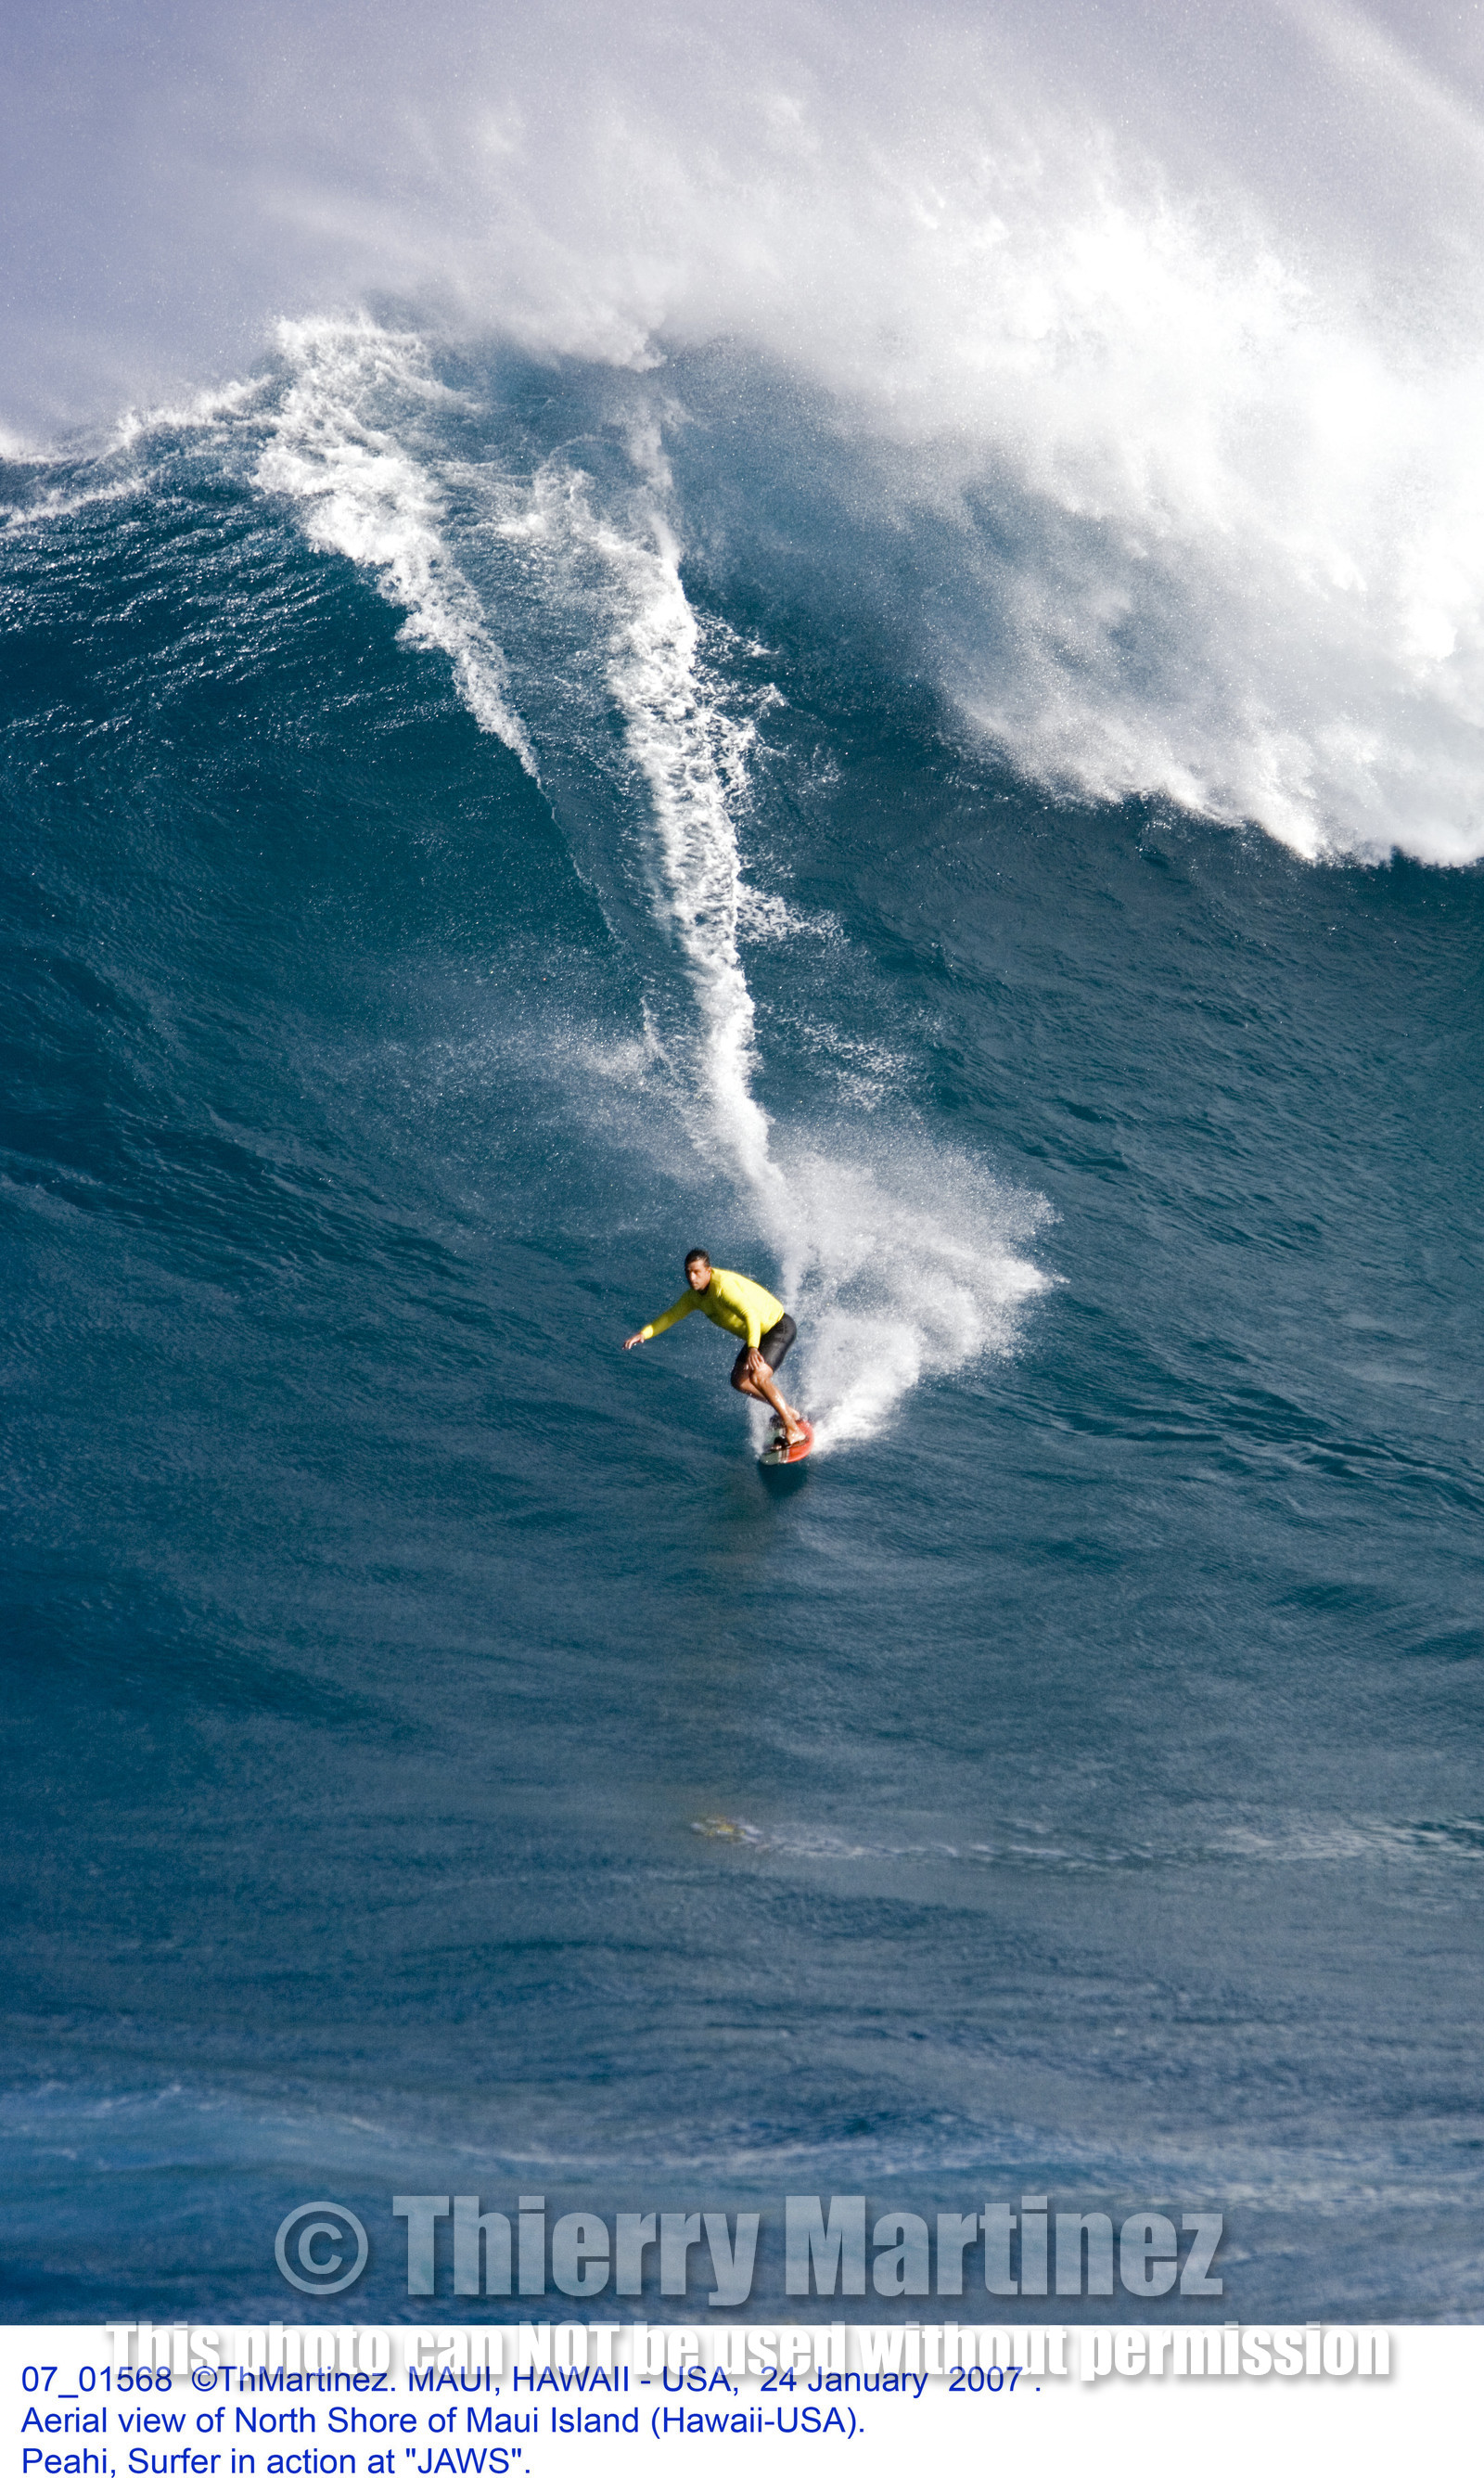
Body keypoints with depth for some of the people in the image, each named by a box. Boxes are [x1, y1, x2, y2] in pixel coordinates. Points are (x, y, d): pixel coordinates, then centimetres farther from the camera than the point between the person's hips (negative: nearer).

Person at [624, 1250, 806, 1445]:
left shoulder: (723, 1285, -31)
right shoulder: (694, 1294, -2)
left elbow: (750, 1315, -43)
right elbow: (671, 1315, 8)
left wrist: (753, 1347, -59)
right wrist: (643, 1333, -7)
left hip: (780, 1328, -10)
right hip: (759, 1334, 10)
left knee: (757, 1377, -25)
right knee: (739, 1381, 7)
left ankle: (792, 1426, -14)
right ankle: (787, 1410, 22)